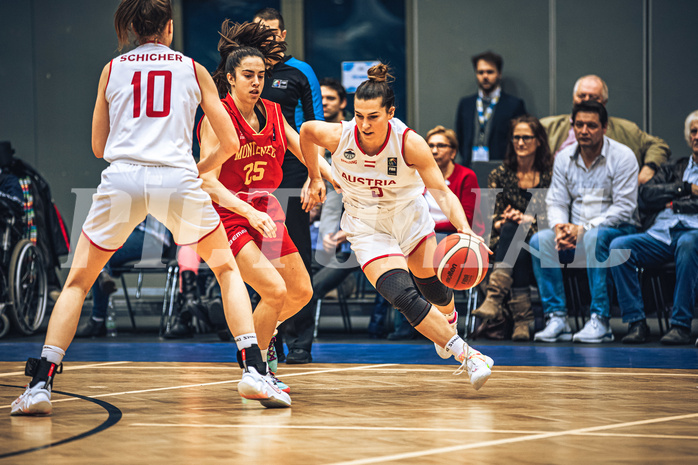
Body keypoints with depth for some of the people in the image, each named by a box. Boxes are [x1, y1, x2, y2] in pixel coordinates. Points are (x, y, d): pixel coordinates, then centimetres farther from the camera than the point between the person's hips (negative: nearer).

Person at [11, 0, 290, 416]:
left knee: (78, 281, 14)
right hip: (177, 178, 0)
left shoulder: (113, 69, 19)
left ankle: (40, 384, 0)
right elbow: (230, 143, 16)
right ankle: (254, 371, 4)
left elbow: (98, 146, 24)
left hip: (122, 179, 1)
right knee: (228, 270, 19)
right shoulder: (193, 70, 17)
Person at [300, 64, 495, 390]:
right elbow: (306, 130, -1)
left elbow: (441, 192, -27)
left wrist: (465, 230, -42)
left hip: (408, 216, 1)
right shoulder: (337, 136, -24)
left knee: (436, 291, 12)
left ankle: (446, 328, 50)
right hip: (366, 226, -1)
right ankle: (466, 354, -10)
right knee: (403, 296, -20)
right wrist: (314, 177, 11)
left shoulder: (409, 143, -27)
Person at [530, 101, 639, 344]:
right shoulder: (564, 158, 7)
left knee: (595, 237, -38)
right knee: (539, 240, -22)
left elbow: (624, 208, -14)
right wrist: (559, 227, -17)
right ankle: (557, 318, -24)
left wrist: (584, 229, -22)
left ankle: (600, 320, -36)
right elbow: (556, 202, 7)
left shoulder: (622, 156, -8)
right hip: (576, 232, 5)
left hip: (617, 229, -5)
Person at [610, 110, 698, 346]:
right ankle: (636, 322, -24)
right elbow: (647, 194, 12)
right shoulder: (672, 169, 31)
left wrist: (675, 204, 1)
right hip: (660, 235, 4)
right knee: (618, 246, -24)